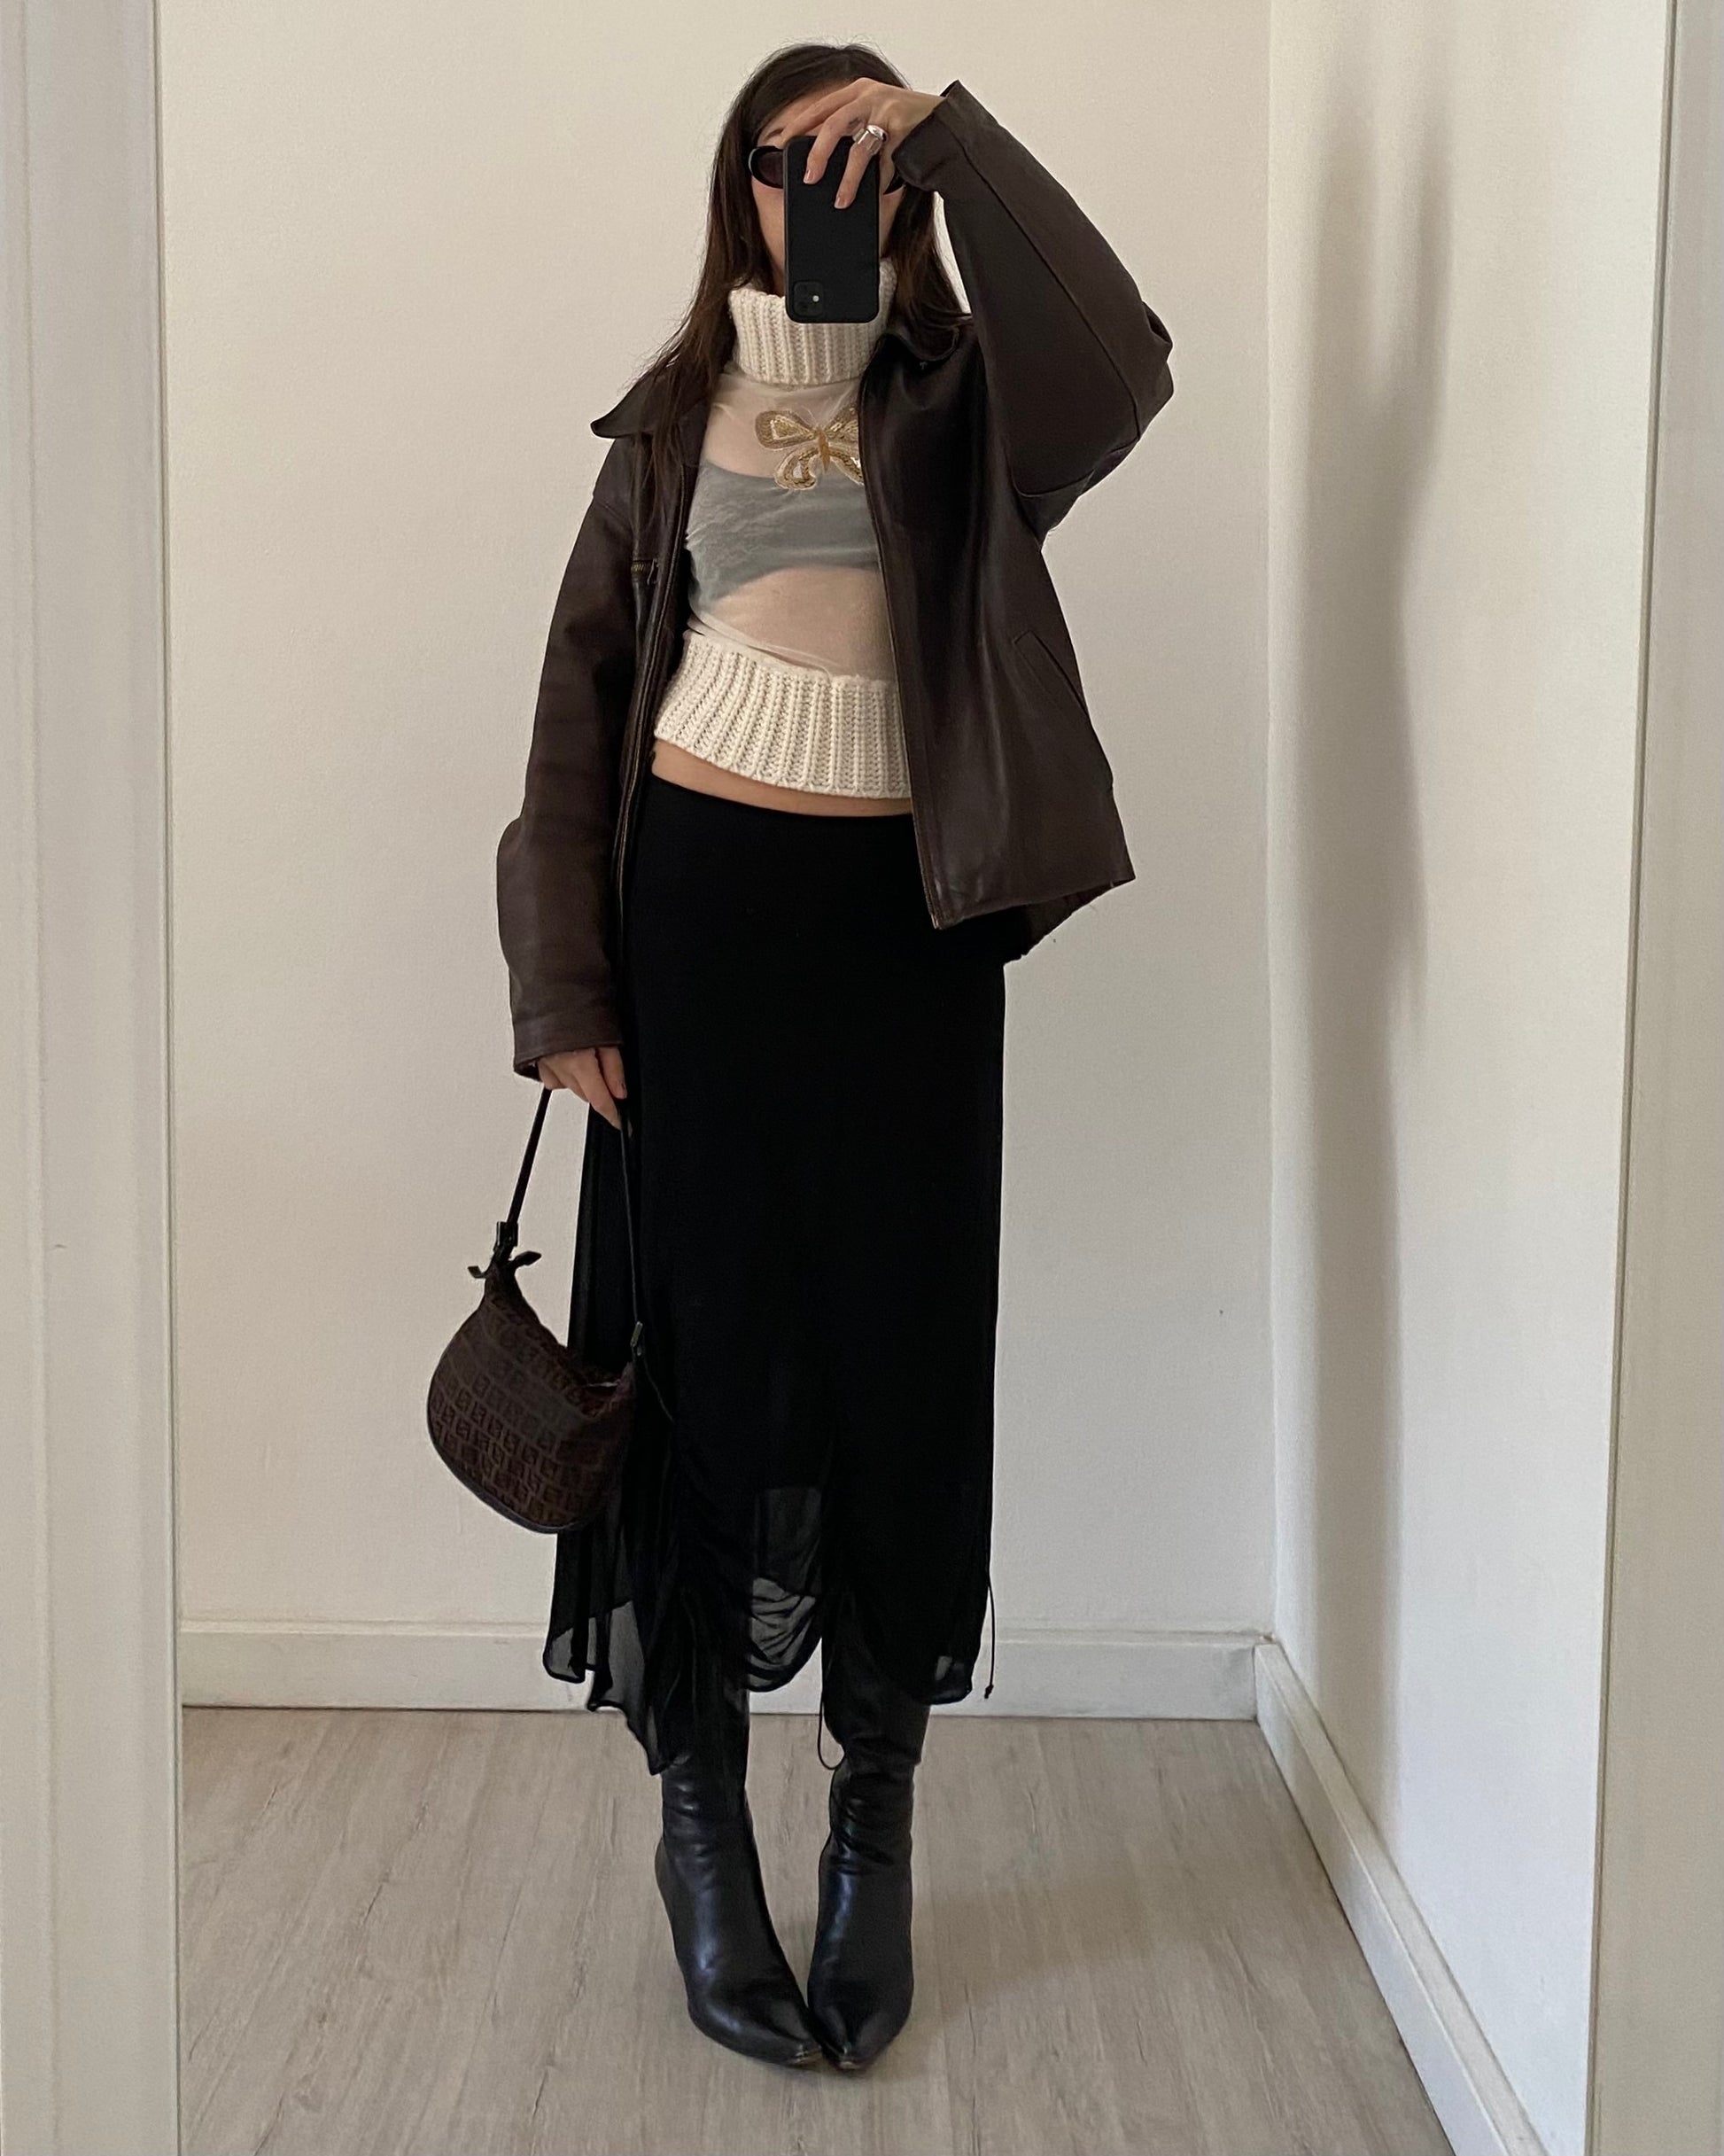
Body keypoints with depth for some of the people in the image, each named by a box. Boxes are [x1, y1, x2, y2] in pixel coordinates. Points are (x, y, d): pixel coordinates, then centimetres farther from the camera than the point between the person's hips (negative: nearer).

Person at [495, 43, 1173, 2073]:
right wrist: (562, 983, -1)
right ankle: (703, 1829, 19)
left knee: (905, 1354, 3)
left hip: (905, 919, 0)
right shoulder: (677, 419, 10)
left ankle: (875, 1830, 21)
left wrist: (951, 129, -14)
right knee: (708, 1348, 3)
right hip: (702, 903, 1)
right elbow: (583, 698, 7)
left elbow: (1121, 363, -16)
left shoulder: (959, 405, 7)